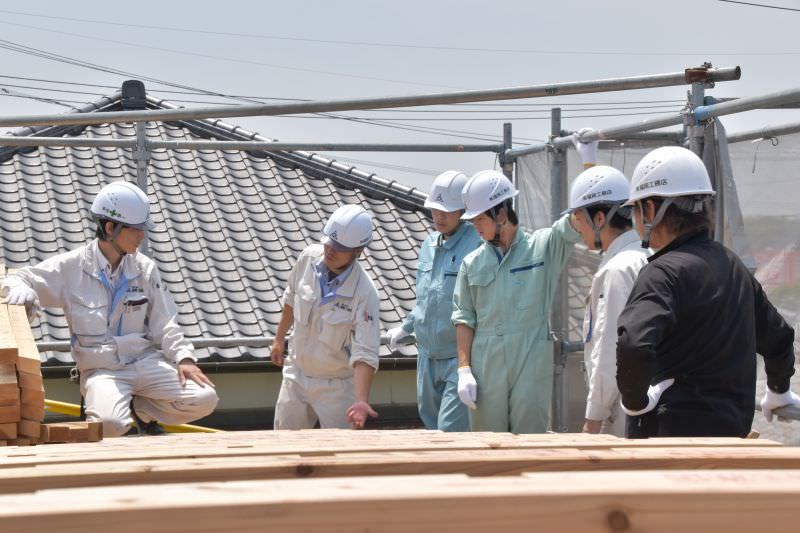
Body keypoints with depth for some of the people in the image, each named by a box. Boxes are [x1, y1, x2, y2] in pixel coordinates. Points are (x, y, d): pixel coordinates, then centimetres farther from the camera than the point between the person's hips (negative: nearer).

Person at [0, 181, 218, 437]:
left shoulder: (145, 268, 6)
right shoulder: (71, 267, -4)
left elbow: (164, 323, 6)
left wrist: (184, 358, -10)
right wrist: (21, 292, -23)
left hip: (146, 361, 4)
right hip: (101, 370, -3)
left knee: (205, 400, -17)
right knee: (110, 424, -35)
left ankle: (140, 409, 10)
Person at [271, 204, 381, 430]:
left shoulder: (364, 293, -28)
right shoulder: (309, 258, -12)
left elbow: (365, 354, -31)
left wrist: (361, 401, -44)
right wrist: (279, 338, 19)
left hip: (337, 386, -5)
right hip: (297, 375, 5)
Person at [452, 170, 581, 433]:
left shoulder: (543, 246, 2)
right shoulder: (472, 263, 10)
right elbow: (464, 319, 8)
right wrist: (464, 369, -1)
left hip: (532, 364, -2)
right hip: (486, 368, 2)